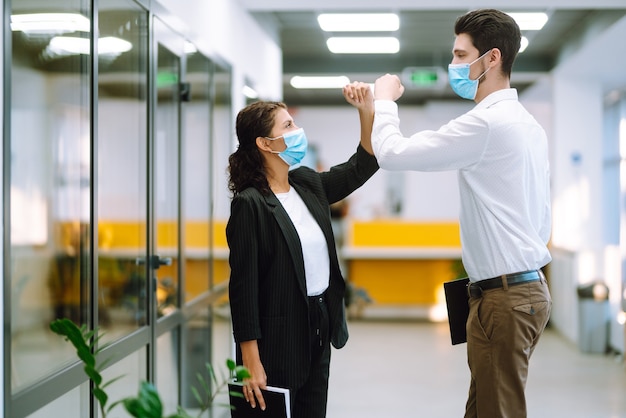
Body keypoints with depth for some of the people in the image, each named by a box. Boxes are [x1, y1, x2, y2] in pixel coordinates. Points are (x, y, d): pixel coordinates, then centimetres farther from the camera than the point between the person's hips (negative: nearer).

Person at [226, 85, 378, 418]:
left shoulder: (308, 184, 5)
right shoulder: (250, 203, -16)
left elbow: (361, 167, 17)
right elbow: (243, 286, -17)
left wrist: (367, 111, 1)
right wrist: (251, 363, -19)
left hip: (321, 326, 7)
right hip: (278, 337, -7)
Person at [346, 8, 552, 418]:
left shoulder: (487, 123, -17)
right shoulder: (529, 124, 14)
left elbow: (392, 153, -15)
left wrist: (385, 100, 3)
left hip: (502, 295, -10)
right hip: (528, 287, 10)